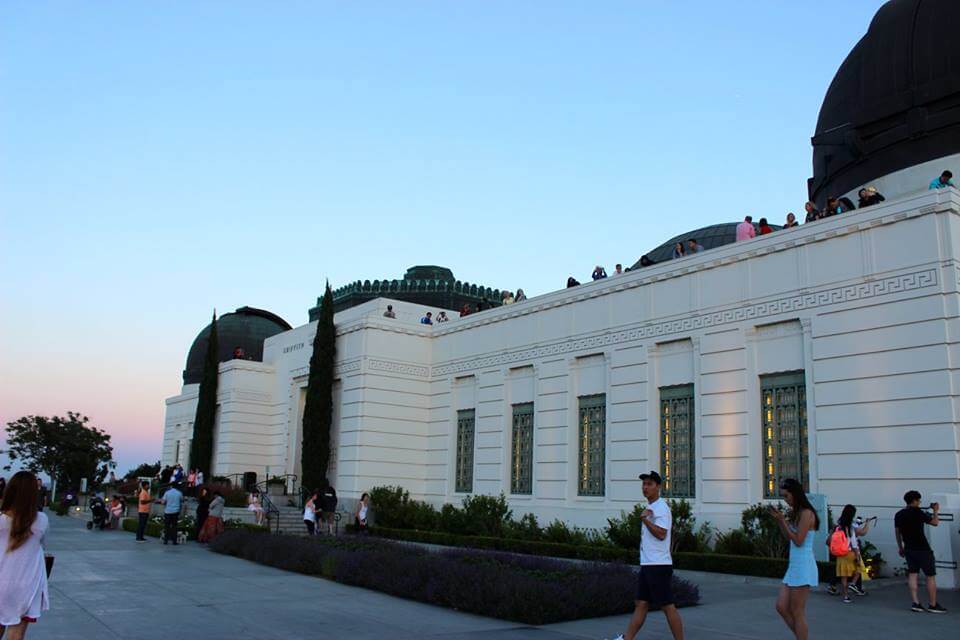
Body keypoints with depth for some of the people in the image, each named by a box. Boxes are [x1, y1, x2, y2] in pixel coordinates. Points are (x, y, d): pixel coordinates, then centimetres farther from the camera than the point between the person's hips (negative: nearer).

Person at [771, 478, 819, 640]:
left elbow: (798, 541, -16)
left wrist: (783, 520, -13)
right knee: (781, 607, 7)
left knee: (797, 613, -2)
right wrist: (779, 518, 9)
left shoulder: (806, 513, -13)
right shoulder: (796, 513, 13)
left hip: (803, 566, -9)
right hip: (793, 566, 9)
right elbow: (788, 537, 20)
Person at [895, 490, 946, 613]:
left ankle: (916, 603, 2)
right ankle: (932, 605, 6)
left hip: (909, 549, 6)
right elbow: (935, 523, -7)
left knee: (912, 575, 8)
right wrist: (936, 511, 10)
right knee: (930, 576, 3)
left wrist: (900, 548, 21)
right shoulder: (917, 512, -13)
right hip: (922, 549, -6)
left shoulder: (898, 515, 8)